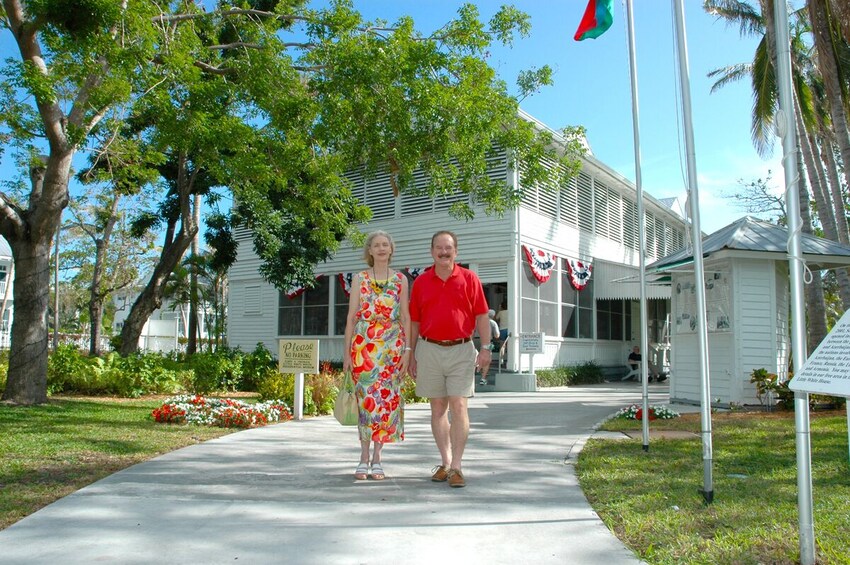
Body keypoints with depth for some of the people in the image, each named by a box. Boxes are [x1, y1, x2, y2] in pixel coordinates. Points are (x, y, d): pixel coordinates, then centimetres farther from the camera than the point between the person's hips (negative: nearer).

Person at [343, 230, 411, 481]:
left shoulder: (400, 279, 8)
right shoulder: (359, 279, 7)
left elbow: (406, 317, 6)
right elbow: (351, 316, 5)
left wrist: (407, 349, -2)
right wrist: (347, 352, 1)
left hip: (392, 345, 1)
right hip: (364, 344, -1)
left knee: (387, 398, 0)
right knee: (366, 398, -2)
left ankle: (377, 458, 10)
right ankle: (364, 458, 9)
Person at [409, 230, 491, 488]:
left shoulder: (469, 278, 3)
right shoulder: (420, 282, 8)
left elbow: (481, 315, 2)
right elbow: (414, 322, 11)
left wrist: (486, 347, -5)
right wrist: (411, 355, 8)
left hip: (461, 350, -2)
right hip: (430, 350, 2)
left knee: (458, 406, -7)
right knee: (438, 408, 8)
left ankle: (457, 466, -1)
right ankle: (445, 462, 19)